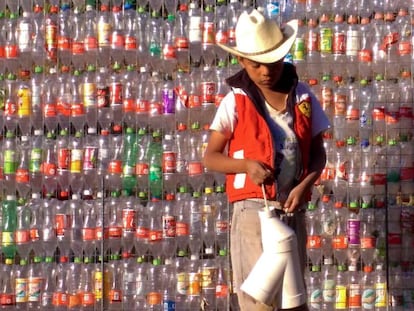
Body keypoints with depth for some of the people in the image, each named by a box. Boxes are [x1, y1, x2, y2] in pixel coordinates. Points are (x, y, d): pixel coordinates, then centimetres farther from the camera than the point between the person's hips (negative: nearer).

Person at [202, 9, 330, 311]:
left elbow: (318, 152, 10)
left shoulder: (303, 96, 5)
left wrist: (305, 185, -9)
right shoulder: (236, 102, -4)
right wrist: (246, 164, -19)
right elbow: (210, 157, -1)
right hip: (253, 210, -3)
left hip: (293, 211, 3)